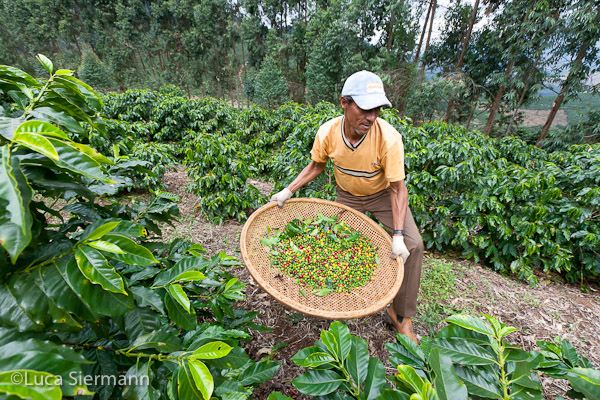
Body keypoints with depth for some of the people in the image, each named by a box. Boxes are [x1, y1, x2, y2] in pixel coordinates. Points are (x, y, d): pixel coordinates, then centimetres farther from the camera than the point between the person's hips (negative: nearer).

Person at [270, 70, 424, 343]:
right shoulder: (328, 132, -24)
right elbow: (315, 166, -4)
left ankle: (401, 314, 4)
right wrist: (288, 191, -13)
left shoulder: (389, 138, -32)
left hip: (383, 194, -2)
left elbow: (397, 188, -24)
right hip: (347, 196, 2)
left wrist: (398, 235, -32)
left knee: (412, 246, -16)